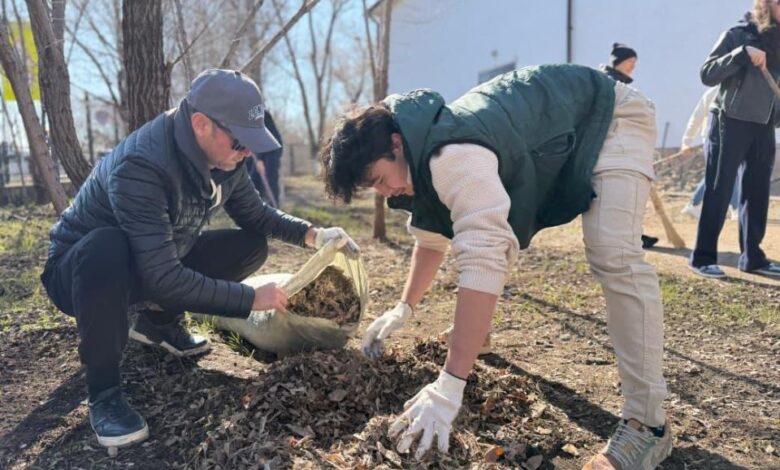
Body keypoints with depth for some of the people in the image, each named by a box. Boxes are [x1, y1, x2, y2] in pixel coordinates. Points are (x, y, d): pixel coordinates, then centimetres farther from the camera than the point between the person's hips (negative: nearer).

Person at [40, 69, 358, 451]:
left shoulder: (221, 157, -13)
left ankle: (158, 323, 11)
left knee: (251, 246, -6)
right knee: (107, 248, -40)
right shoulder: (141, 165, -36)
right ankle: (103, 392, -18)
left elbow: (255, 215, 1)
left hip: (155, 266, 7)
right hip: (79, 271, -6)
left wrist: (312, 234, -16)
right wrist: (249, 299, -32)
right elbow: (162, 278, -39)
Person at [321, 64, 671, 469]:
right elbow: (431, 236, 7)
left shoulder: (453, 158, -38)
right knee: (495, 233, 9)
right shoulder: (423, 155, -7)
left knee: (614, 256, -25)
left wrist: (449, 386, -46)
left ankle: (647, 422, -18)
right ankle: (474, 328, 30)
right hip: (543, 128, 9)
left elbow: (482, 263, -46)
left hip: (609, 116, -9)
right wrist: (404, 308, 5)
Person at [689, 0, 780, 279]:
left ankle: (752, 257, 15)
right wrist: (742, 54, -23)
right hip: (730, 125, -6)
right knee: (718, 193, -5)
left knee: (757, 194, 7)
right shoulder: (738, 35, -2)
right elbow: (707, 74, -12)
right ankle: (703, 257, 1)